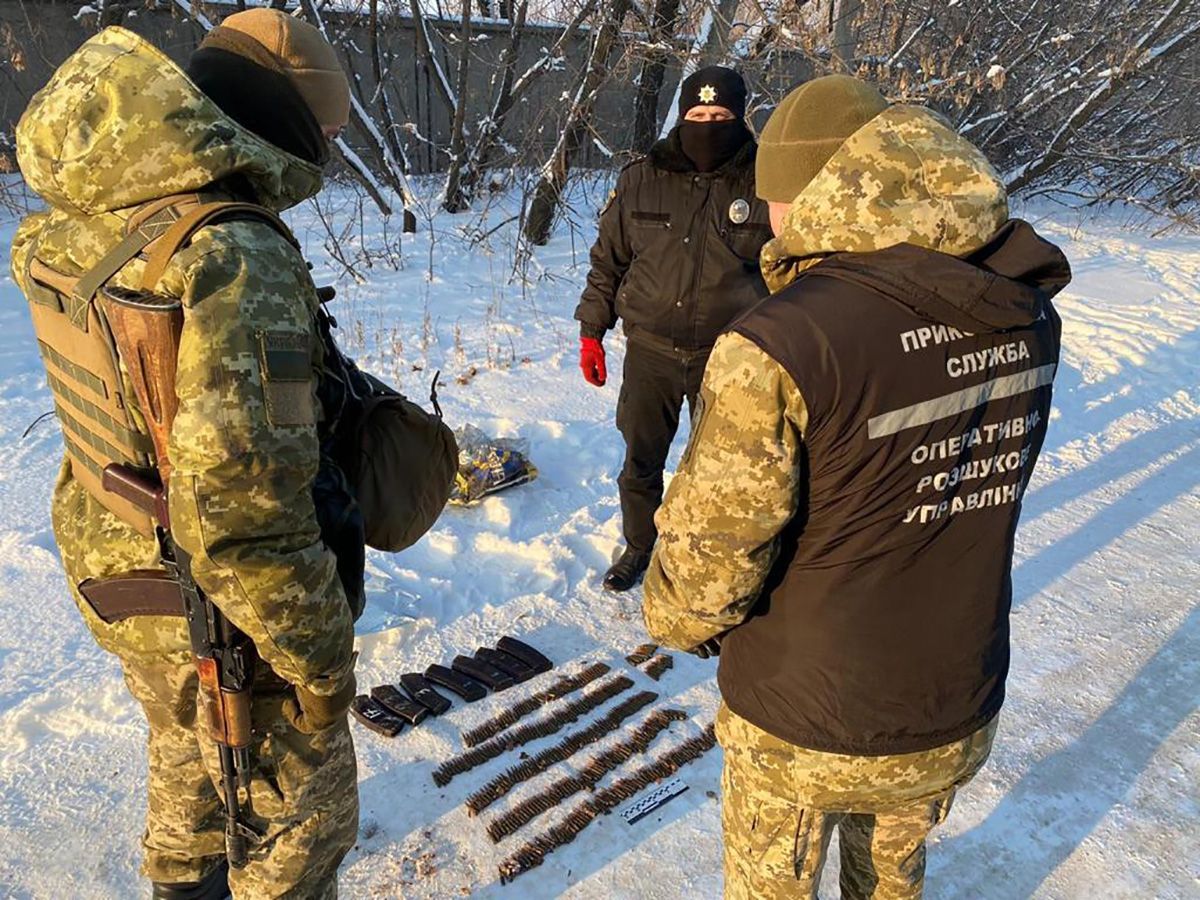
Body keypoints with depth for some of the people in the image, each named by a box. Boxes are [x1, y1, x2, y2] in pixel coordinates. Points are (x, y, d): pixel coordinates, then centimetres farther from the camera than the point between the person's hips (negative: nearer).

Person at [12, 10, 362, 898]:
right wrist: (321, 654, -22)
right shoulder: (239, 259, -32)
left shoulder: (67, 226, -6)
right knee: (305, 810, 18)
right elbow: (242, 500, -35)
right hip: (220, 616, -8)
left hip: (111, 569, 8)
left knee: (186, 747, 35)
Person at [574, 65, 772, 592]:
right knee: (641, 460, 13)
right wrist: (591, 332, 5)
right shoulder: (640, 181, 0)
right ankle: (638, 548, 36)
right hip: (651, 351, 1)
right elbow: (607, 262, 7)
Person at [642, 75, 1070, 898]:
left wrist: (677, 622, -1)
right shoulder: (1023, 316, -9)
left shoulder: (780, 346, -30)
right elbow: (991, 482, 3)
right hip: (963, 713, 5)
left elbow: (711, 551, -22)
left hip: (807, 725, -5)